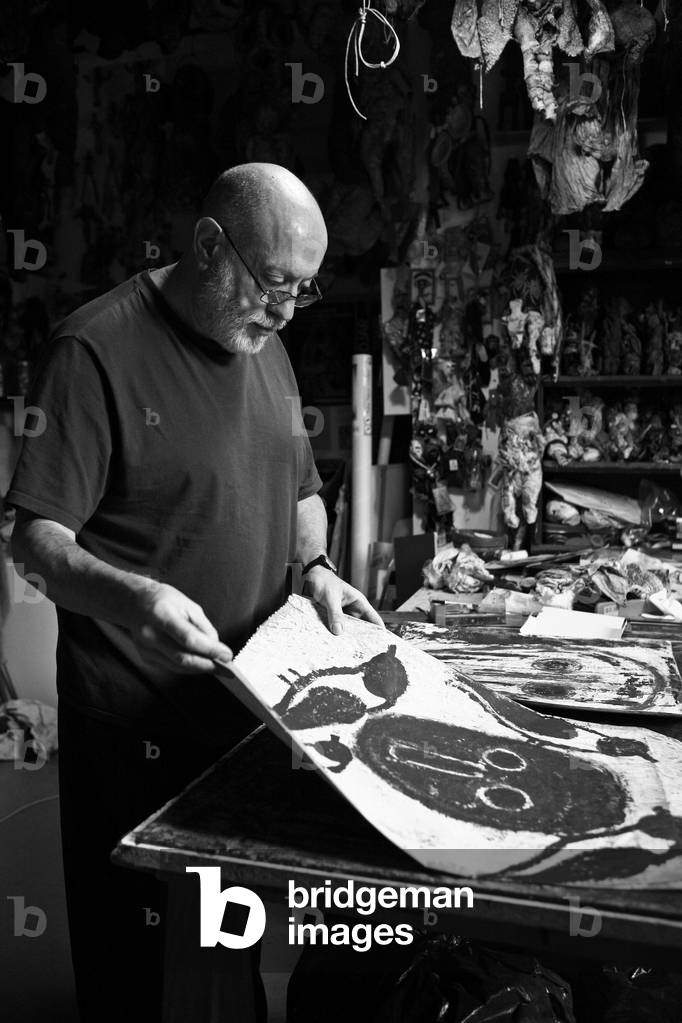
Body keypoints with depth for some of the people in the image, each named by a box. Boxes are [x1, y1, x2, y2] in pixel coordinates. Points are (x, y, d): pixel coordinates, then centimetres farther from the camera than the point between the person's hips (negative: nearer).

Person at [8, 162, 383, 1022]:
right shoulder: (96, 348, -15)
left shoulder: (263, 345, 8)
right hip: (140, 725, -6)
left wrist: (315, 566, -2)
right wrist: (125, 595, -36)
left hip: (254, 697, 7)